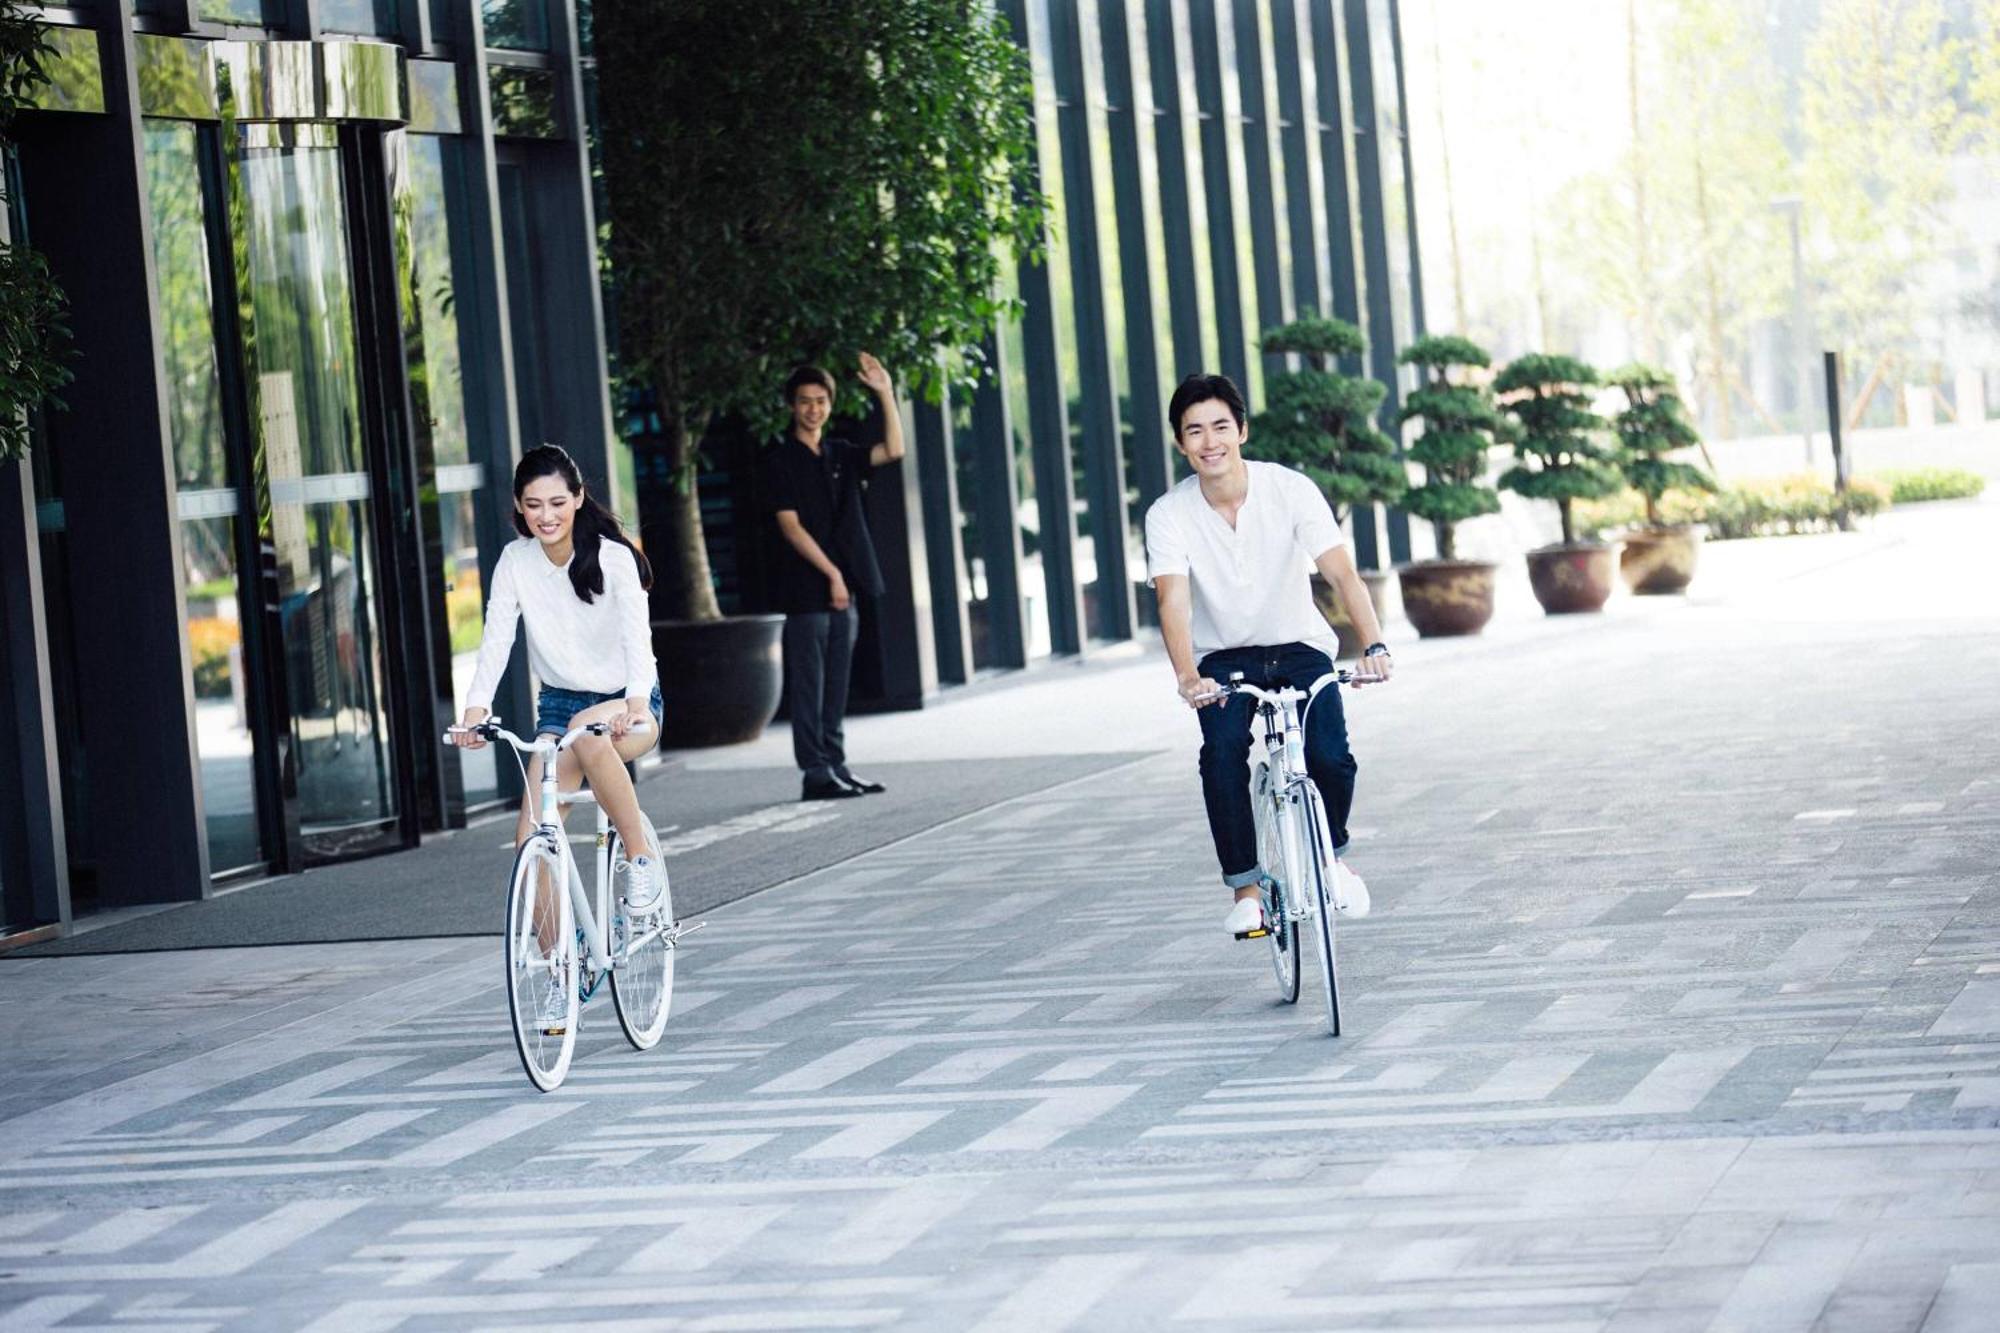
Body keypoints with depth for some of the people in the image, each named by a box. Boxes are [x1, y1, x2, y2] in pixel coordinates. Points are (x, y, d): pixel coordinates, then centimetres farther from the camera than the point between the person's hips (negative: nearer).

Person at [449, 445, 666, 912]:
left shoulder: (612, 558, -15)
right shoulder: (515, 561, -4)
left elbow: (636, 632, -27)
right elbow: (496, 638, -13)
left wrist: (637, 699, -46)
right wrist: (477, 707, -30)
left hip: (627, 705, -4)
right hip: (558, 702, 4)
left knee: (586, 729, -39)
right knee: (531, 838, -13)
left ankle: (639, 856, -24)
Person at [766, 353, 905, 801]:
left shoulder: (839, 454, 12)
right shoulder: (783, 461, -6)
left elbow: (892, 450, 4)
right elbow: (791, 526, -11)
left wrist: (886, 394, -3)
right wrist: (831, 574, -16)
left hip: (841, 589, 6)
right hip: (805, 590, -6)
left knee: (835, 684, 10)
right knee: (808, 684, -5)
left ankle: (835, 765, 15)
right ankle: (815, 773, -5)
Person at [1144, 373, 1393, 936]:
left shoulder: (1291, 490, -17)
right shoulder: (1168, 515, -15)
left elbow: (1342, 574, -25)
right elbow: (1173, 601, -28)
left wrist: (1374, 646, -43)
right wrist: (1188, 676, -47)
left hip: (1299, 648, 0)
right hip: (1224, 659, 0)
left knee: (1330, 758, -21)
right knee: (1222, 752, -27)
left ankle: (1333, 855, 12)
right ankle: (1245, 888, -13)